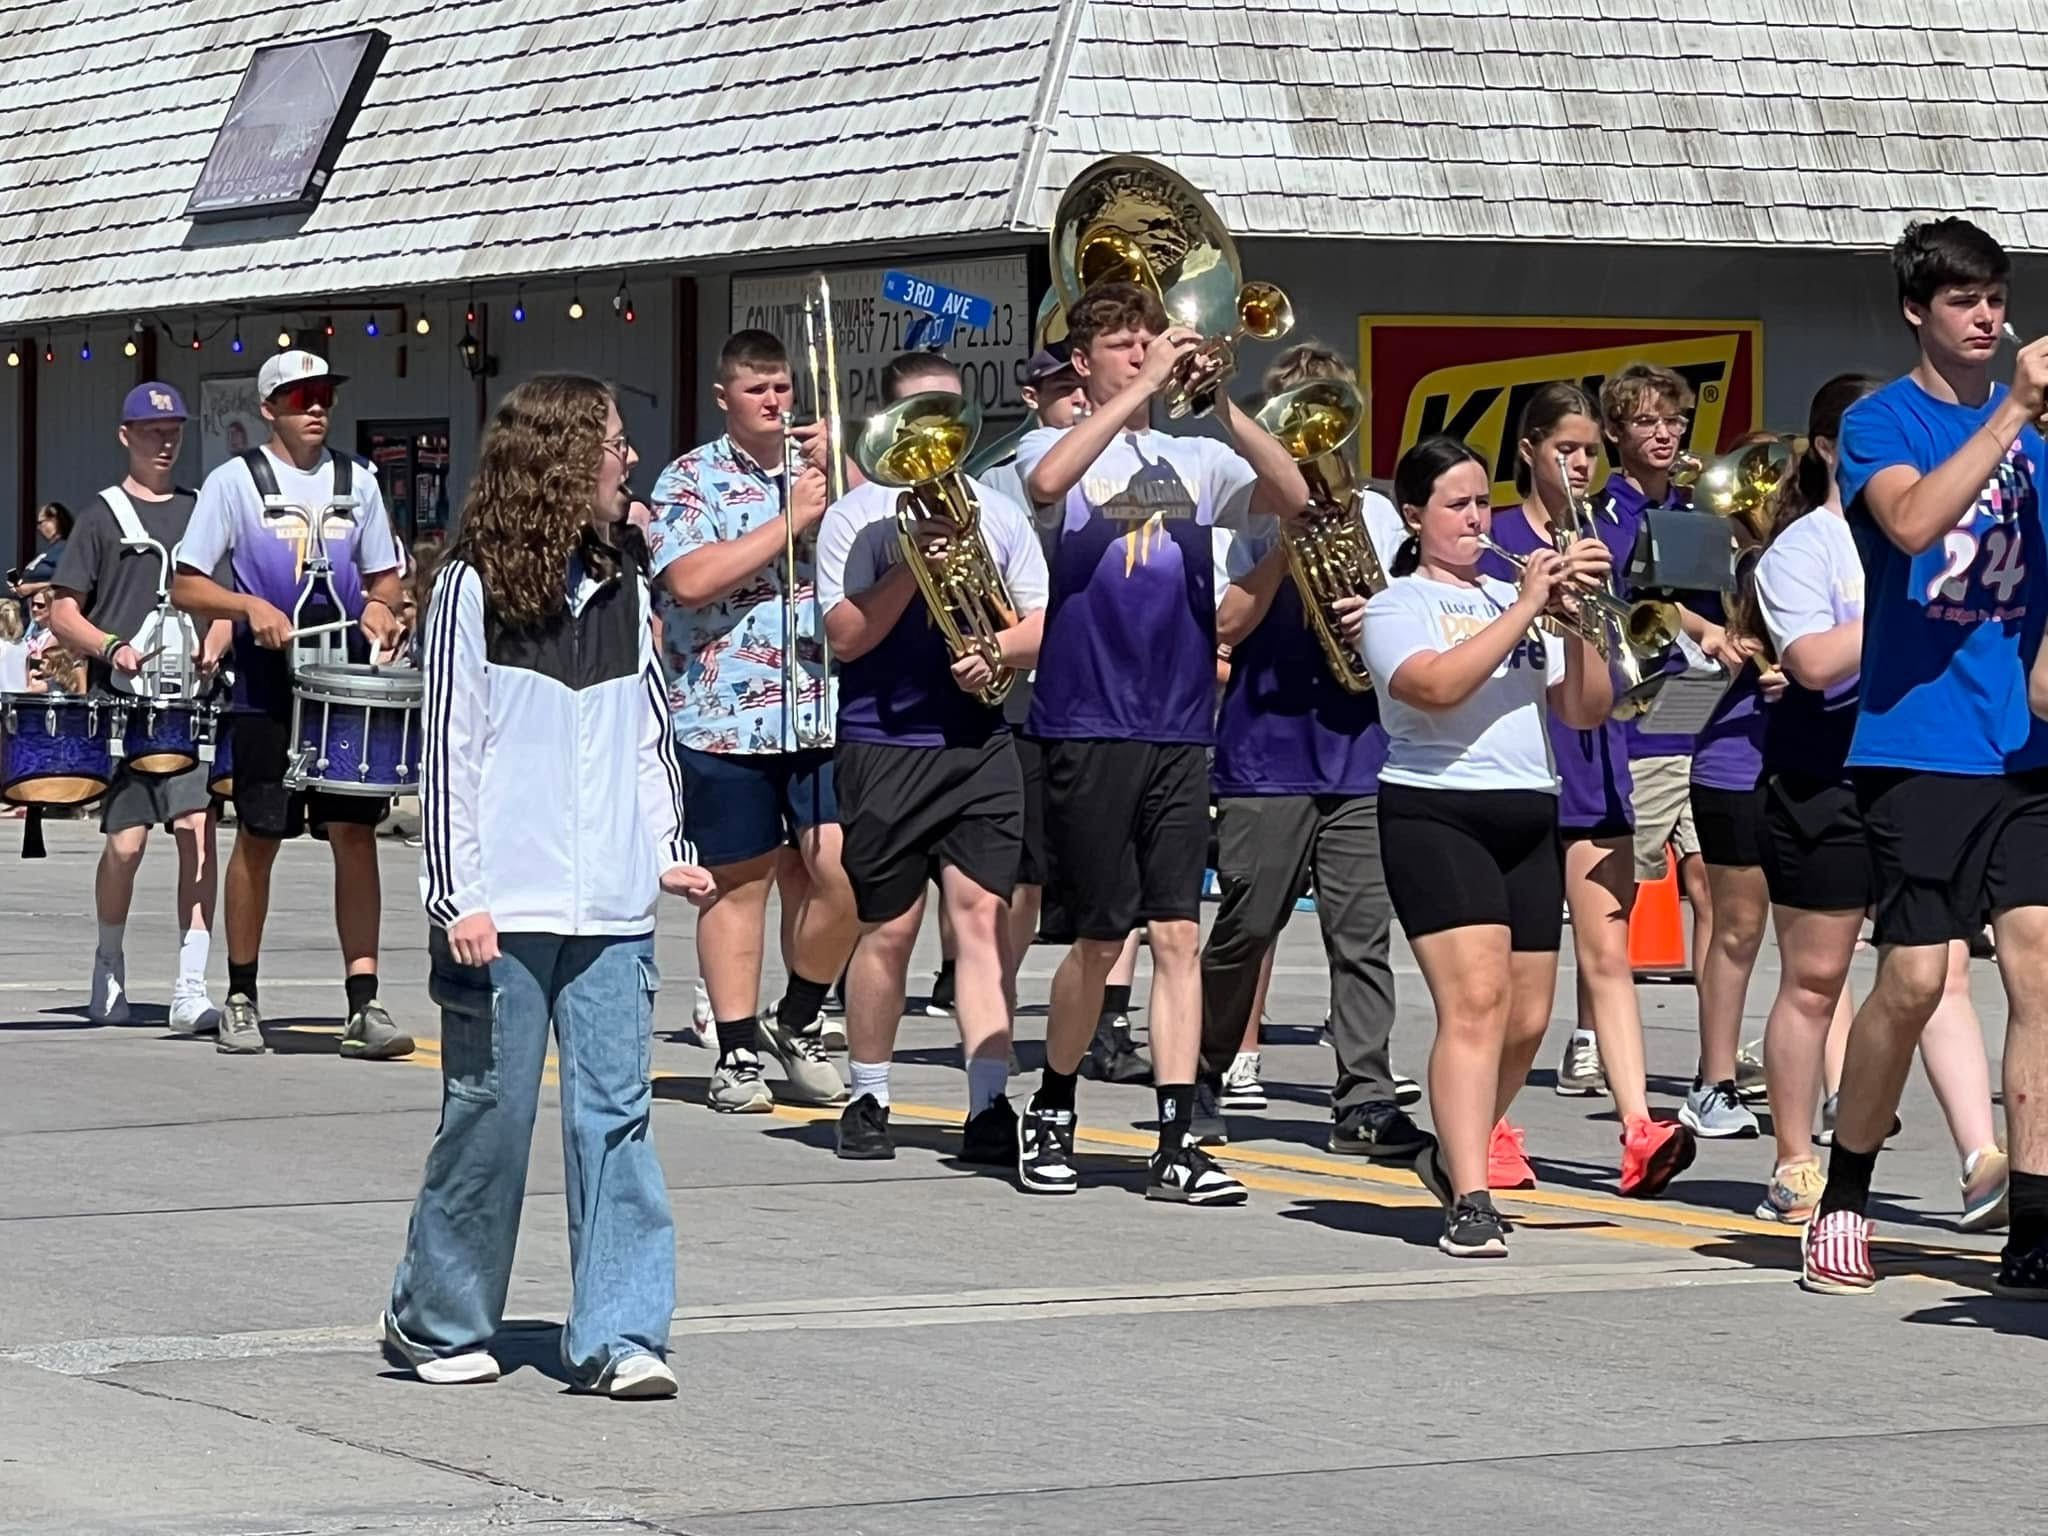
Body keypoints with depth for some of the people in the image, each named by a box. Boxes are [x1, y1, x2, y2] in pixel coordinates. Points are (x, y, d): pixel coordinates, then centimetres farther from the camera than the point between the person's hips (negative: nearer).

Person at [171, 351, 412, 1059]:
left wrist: (380, 607, -4)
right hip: (267, 690, -2)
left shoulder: (355, 481, 11)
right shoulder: (235, 482, 1)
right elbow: (187, 587, -1)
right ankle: (241, 998, 15)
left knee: (355, 834, -4)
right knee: (259, 837, 3)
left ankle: (364, 1002, -4)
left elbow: (385, 575, 19)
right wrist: (251, 606, -18)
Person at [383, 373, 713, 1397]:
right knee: (490, 1111, 1)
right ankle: (437, 1323, 16)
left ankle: (618, 1334, -2)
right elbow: (447, 748, -4)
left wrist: (666, 849, 8)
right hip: (505, 908, -4)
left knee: (616, 1112, -2)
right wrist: (455, 896, -9)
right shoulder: (472, 591, -2)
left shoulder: (624, 589, 13)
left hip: (612, 907, 4)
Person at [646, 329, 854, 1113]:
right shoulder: (691, 480, 2)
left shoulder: (823, 468, 14)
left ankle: (798, 1022, 14)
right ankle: (738, 1053, 11)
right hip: (726, 716, -3)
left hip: (826, 710, 3)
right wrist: (788, 522, -12)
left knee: (840, 870, -7)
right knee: (739, 880, 3)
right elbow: (690, 580, -12)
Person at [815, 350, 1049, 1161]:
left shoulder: (998, 514, 13)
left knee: (982, 911, -9)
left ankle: (990, 1107, -13)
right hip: (884, 748, -2)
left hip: (982, 741, 2)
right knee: (888, 928, 3)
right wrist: (914, 566, -16)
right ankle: (867, 1100, 18)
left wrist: (999, 649, -10)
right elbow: (846, 636, -6)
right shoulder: (855, 516, 3)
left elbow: (1046, 625, 11)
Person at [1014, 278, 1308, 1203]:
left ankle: (1176, 1145, -3)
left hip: (1180, 730, 3)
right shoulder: (1060, 450, 2)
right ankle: (1050, 1116, 20)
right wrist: (1141, 392, -23)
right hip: (1088, 727, -3)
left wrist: (1222, 406, -14)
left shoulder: (1194, 462, 12)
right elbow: (1045, 482, -23)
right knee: (1101, 938, 0)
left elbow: (1293, 497, -3)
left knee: (1178, 934, -2)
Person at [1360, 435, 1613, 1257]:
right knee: (1476, 999, -18)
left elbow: (1588, 710, 11)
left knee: (1526, 1020, 7)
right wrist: (1524, 610, -17)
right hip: (1437, 816, -6)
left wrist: (1574, 620, -3)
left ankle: (1454, 1156, 29)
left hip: (1529, 818, 6)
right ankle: (1469, 1203, -21)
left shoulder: (1516, 597, 17)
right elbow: (1438, 685, -19)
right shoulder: (1398, 605, 1)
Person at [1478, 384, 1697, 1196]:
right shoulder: (1492, 538, 1)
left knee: (1608, 952, -6)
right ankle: (1492, 1130, 12)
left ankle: (1639, 1128, -15)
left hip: (1592, 763, 3)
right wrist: (1545, 600, -18)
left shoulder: (1612, 538, 13)